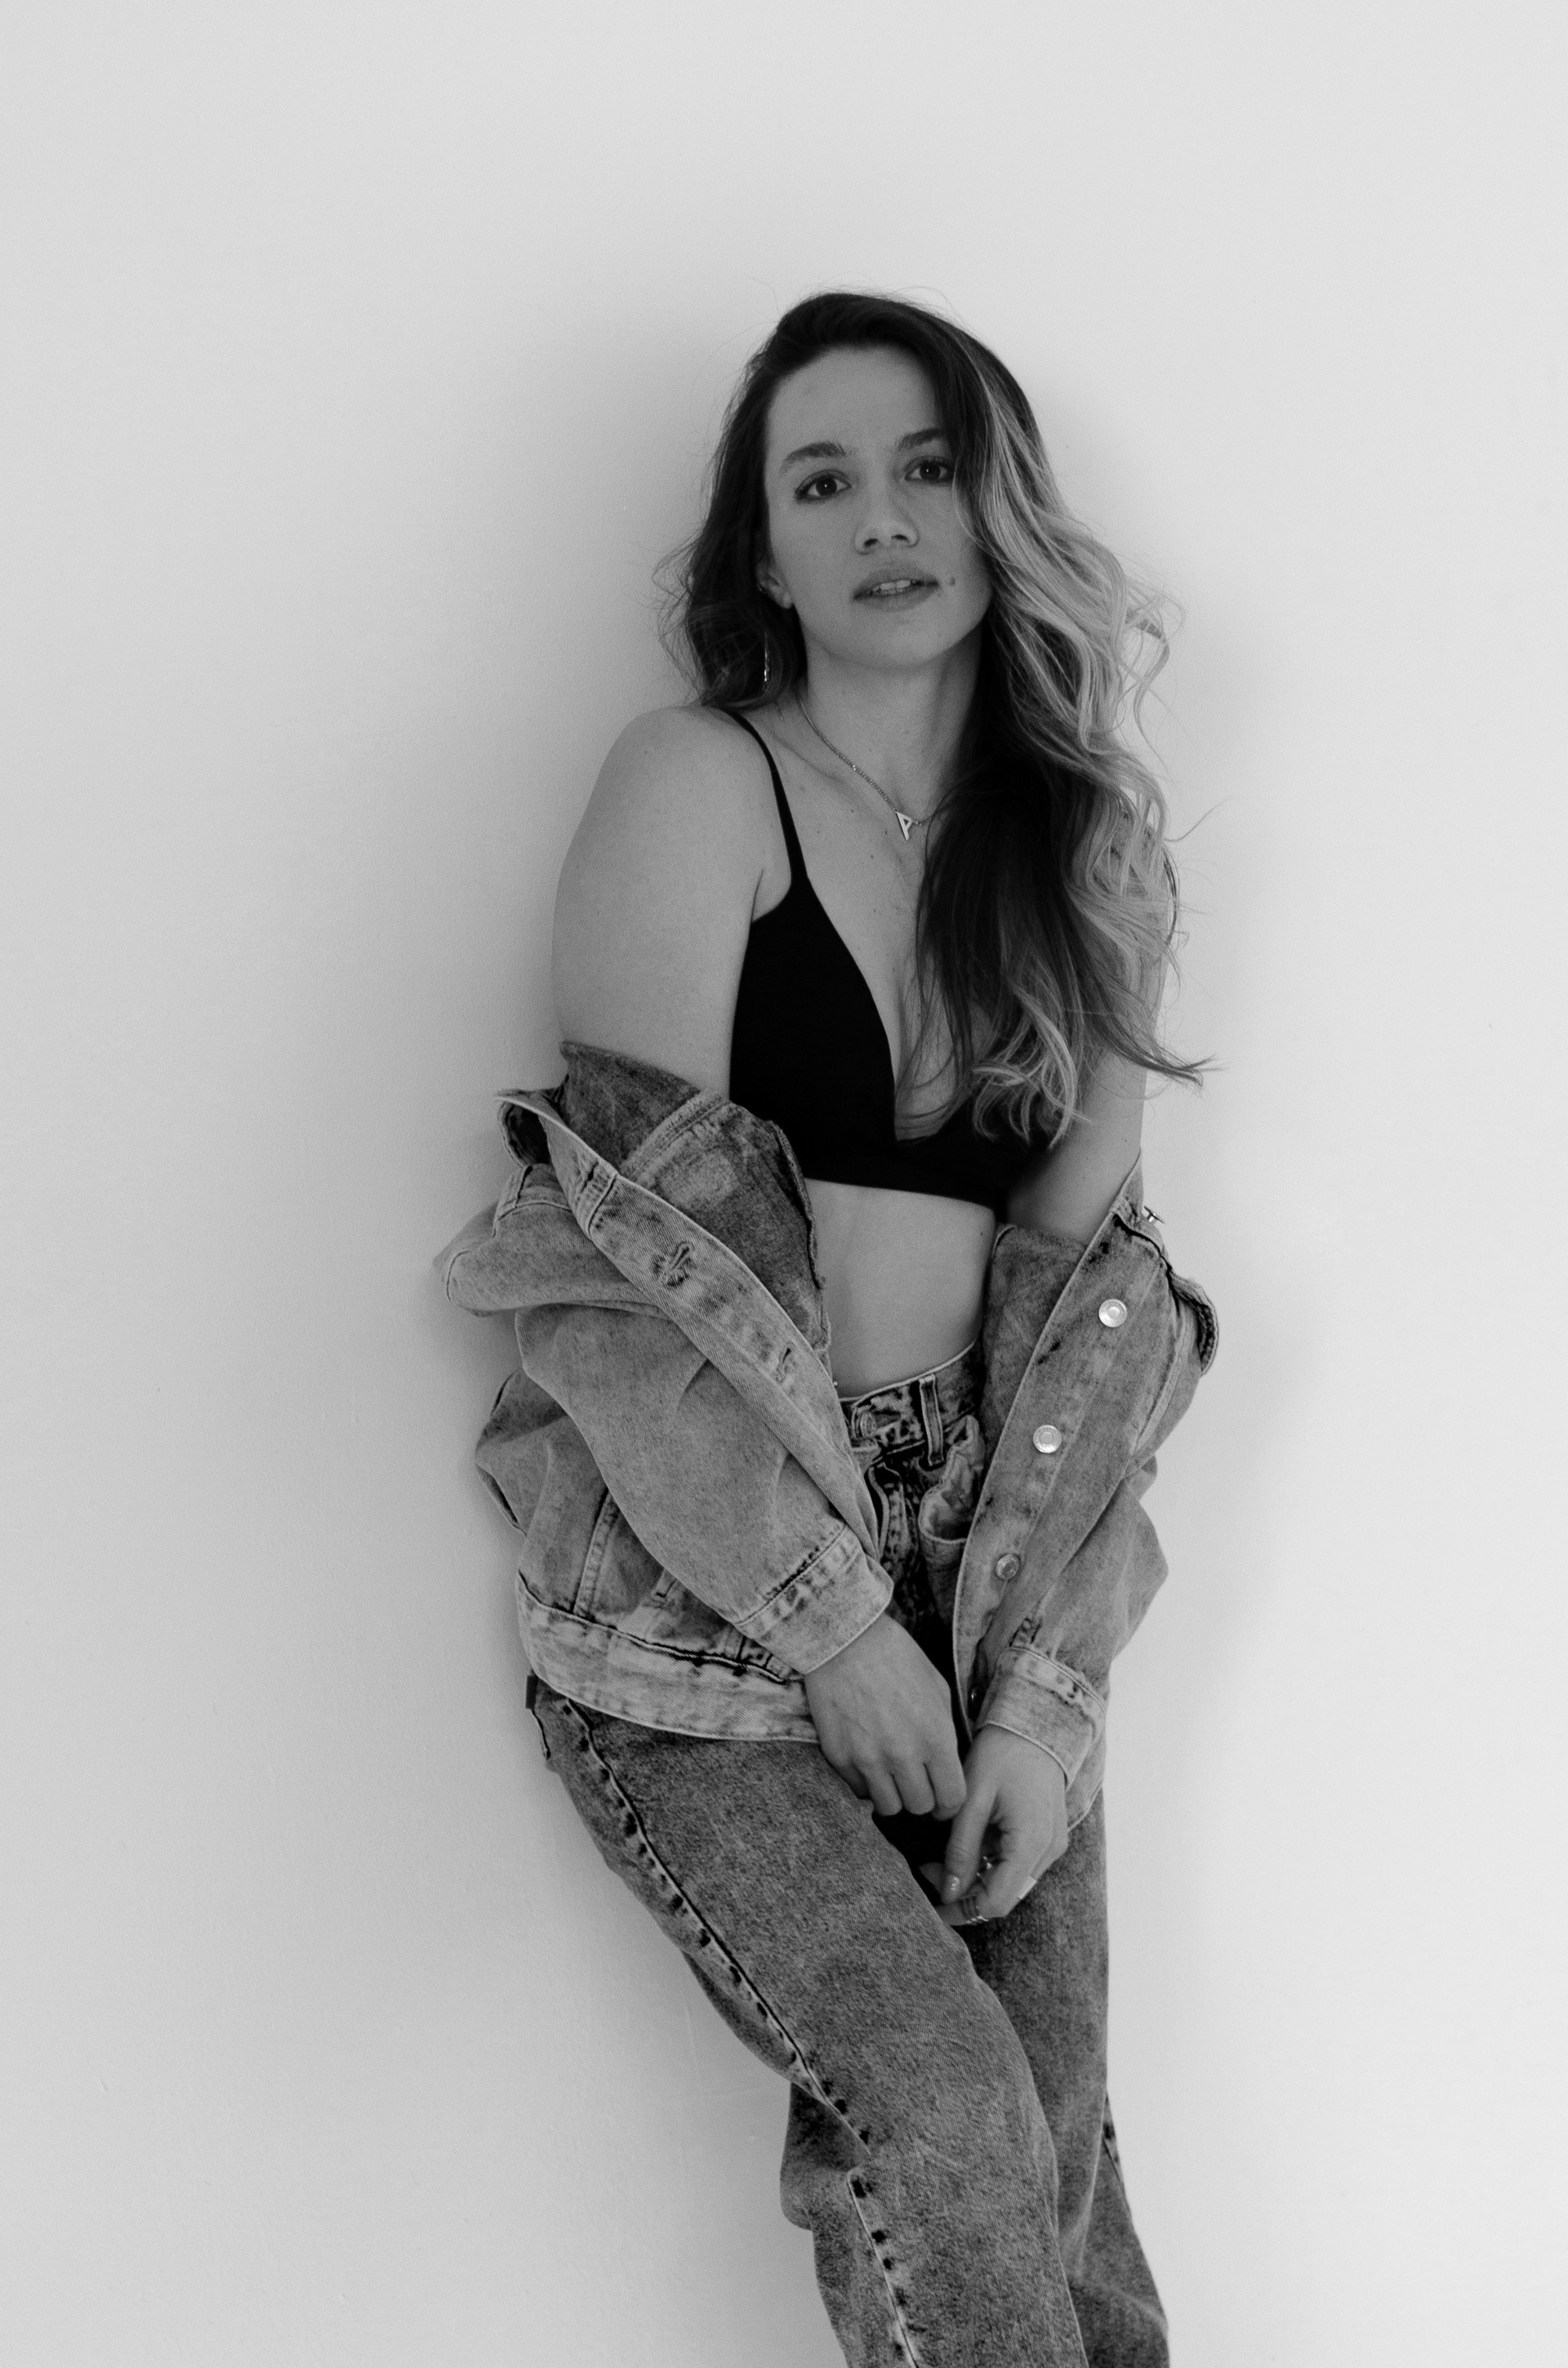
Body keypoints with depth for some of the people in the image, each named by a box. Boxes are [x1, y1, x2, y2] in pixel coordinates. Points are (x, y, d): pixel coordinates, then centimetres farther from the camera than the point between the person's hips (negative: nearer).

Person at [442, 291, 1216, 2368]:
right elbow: (638, 1253, -10)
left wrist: (1046, 1686, -5)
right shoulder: (699, 786, -5)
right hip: (697, 1590, -4)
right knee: (949, 2126, -17)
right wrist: (840, 1628, -12)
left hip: (981, 1570, 4)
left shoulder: (1095, 846, 9)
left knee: (1060, 2167, -2)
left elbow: (1099, 1281, 4)